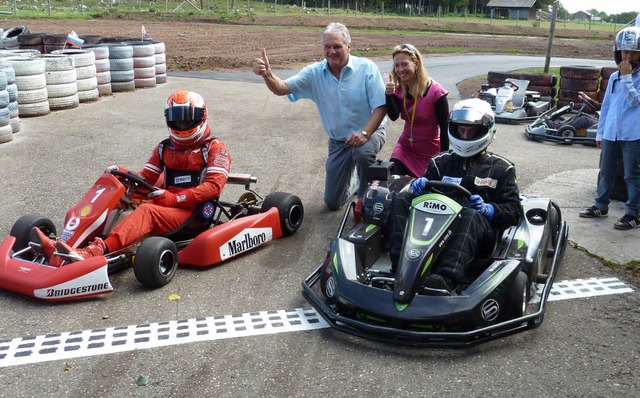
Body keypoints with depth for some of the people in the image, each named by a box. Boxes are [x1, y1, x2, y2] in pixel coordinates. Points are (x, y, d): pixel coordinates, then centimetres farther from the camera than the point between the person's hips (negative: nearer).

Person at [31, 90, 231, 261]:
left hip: (194, 210, -6)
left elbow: (214, 185, -10)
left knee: (147, 211, -35)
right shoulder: (164, 148, 21)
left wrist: (175, 199, -20)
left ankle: (94, 252, -54)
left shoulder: (214, 148, 4)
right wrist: (120, 173, -5)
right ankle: (61, 246, -36)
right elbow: (145, 178, 17)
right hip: (165, 204, 6)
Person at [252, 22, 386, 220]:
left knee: (362, 152, -41)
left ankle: (366, 196, -10)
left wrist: (364, 133, -34)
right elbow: (282, 88, -19)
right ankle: (352, 178, 43)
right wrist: (267, 74, -41)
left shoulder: (367, 68, -17)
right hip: (338, 141, 3)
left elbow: (381, 107, -19)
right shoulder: (315, 73, -9)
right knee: (332, 202, 7)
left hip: (370, 132, -3)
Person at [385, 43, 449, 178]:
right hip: (405, 149, 4)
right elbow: (393, 116, -15)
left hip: (430, 154, -4)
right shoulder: (400, 90, 1)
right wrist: (389, 95, -32)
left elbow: (444, 128, -11)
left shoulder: (435, 92, -15)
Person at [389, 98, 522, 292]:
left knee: (472, 215, -38)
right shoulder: (440, 162, 24)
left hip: (475, 232, -3)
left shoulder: (501, 168, 17)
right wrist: (420, 184, -7)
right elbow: (425, 189, 18)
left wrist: (488, 210, -11)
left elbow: (513, 212, 10)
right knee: (404, 199, -21)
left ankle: (446, 278, -61)